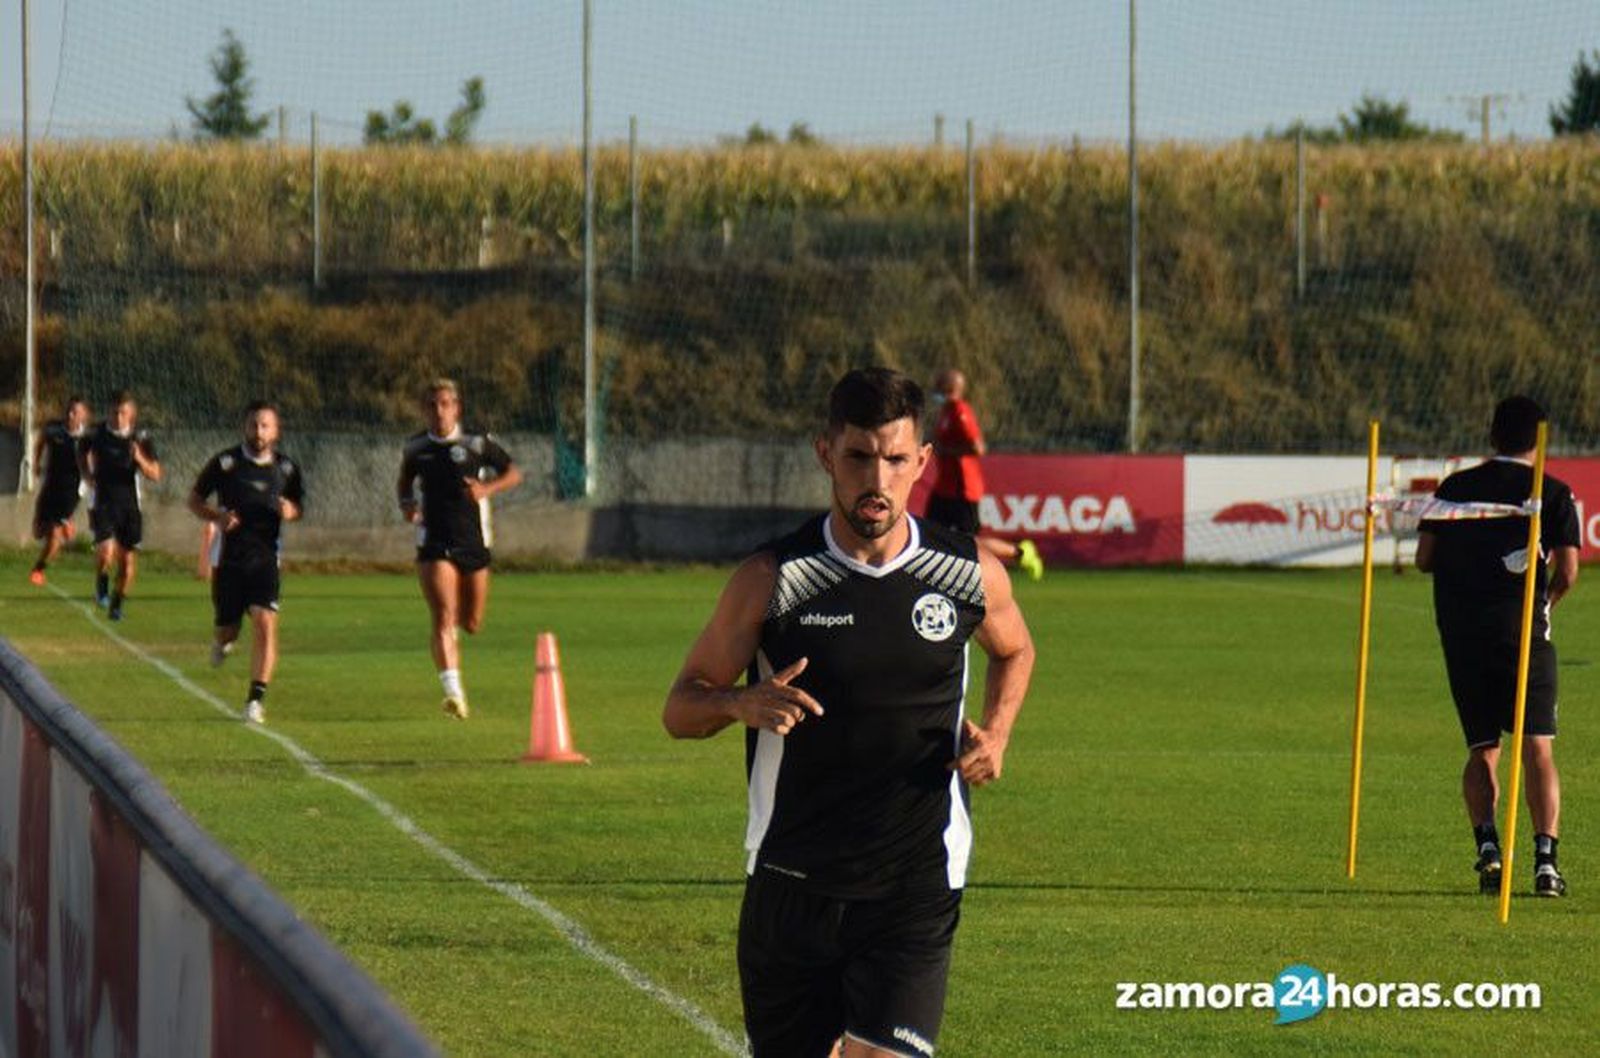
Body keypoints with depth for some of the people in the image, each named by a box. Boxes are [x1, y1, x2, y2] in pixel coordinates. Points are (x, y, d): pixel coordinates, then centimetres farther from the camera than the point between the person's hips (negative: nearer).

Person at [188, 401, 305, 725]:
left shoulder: (285, 468, 3)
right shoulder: (225, 463, -2)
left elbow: (298, 505, 18)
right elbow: (194, 500, 6)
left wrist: (290, 510, -7)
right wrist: (217, 517, -14)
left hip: (265, 556, 0)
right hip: (228, 556, 0)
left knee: (265, 622, -17)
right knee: (228, 631, 5)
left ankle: (256, 699, -14)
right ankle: (223, 642, 44)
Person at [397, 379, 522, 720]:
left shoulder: (477, 443, -2)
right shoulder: (416, 448, 4)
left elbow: (514, 473, 4)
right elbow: (405, 481, 22)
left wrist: (488, 488, -14)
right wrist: (407, 504, 1)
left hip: (474, 540, 1)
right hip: (435, 546, -1)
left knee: (471, 624, 10)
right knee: (443, 619, -16)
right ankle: (453, 691, -24)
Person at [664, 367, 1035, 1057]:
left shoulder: (972, 576, 1)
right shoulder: (772, 581, -5)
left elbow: (1014, 651, 24)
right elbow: (680, 708, 2)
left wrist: (995, 735, 4)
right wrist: (740, 702, -20)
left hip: (916, 891, -1)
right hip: (789, 888, 1)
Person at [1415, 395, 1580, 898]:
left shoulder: (1455, 487, 8)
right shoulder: (1553, 494, 1)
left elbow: (1424, 559, 7)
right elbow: (1567, 573, -4)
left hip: (1460, 632, 2)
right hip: (1523, 630, -2)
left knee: (1482, 749, 12)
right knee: (1538, 748, -2)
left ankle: (1487, 845, -5)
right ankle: (1545, 859, -14)